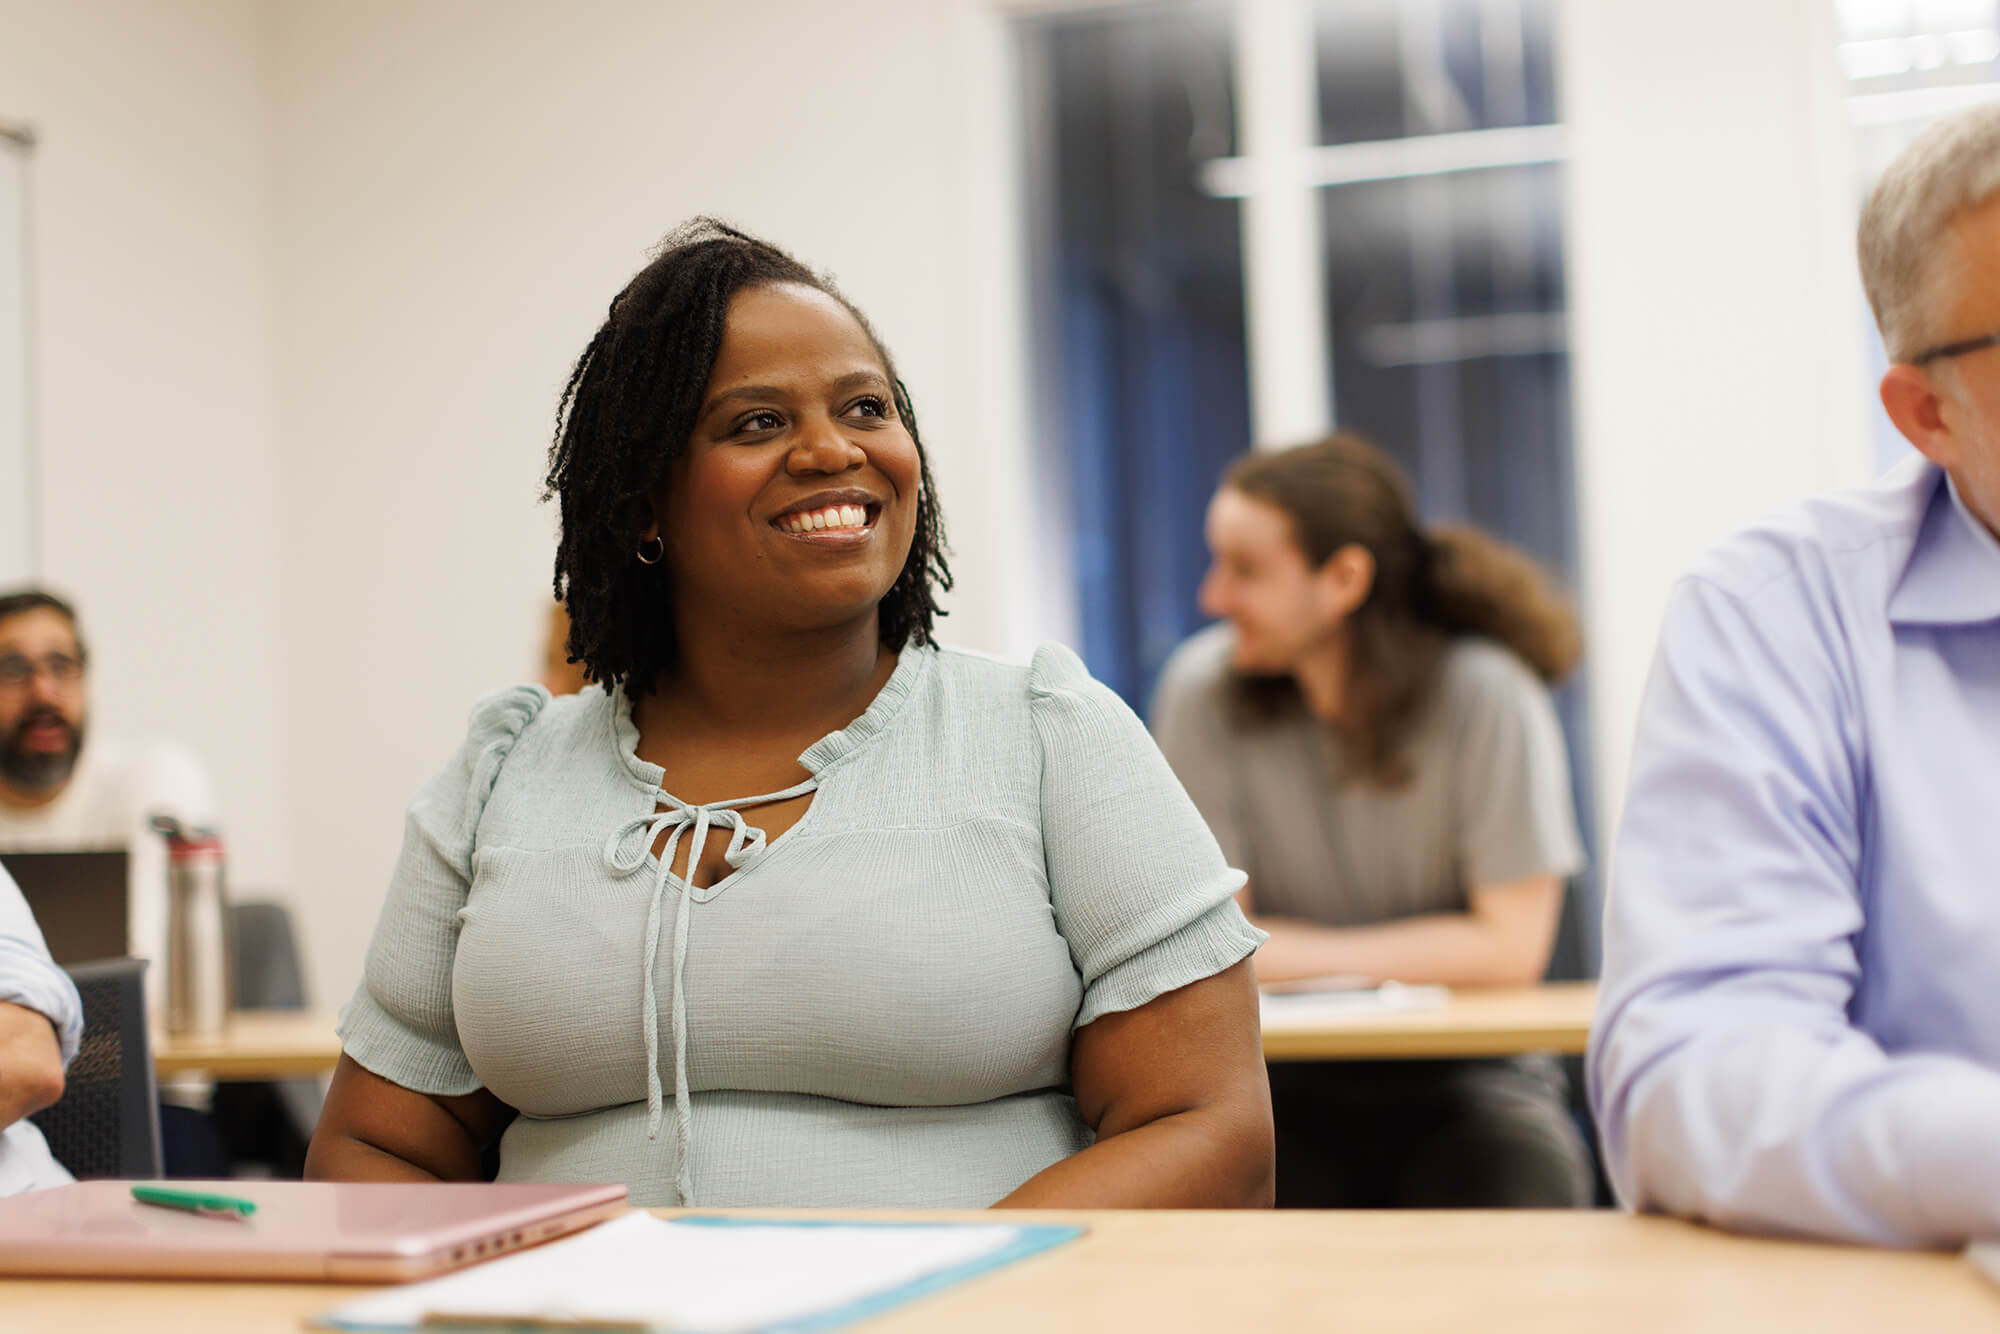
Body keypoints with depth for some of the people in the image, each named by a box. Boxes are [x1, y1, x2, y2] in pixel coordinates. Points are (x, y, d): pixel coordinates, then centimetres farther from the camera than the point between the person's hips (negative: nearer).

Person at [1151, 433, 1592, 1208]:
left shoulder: (1487, 694, -11)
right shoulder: (1203, 686, -6)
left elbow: (1509, 946, -13)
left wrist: (1293, 954, -12)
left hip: (1467, 1080, 0)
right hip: (1289, 1084, 1)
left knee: (1517, 1186, -30)